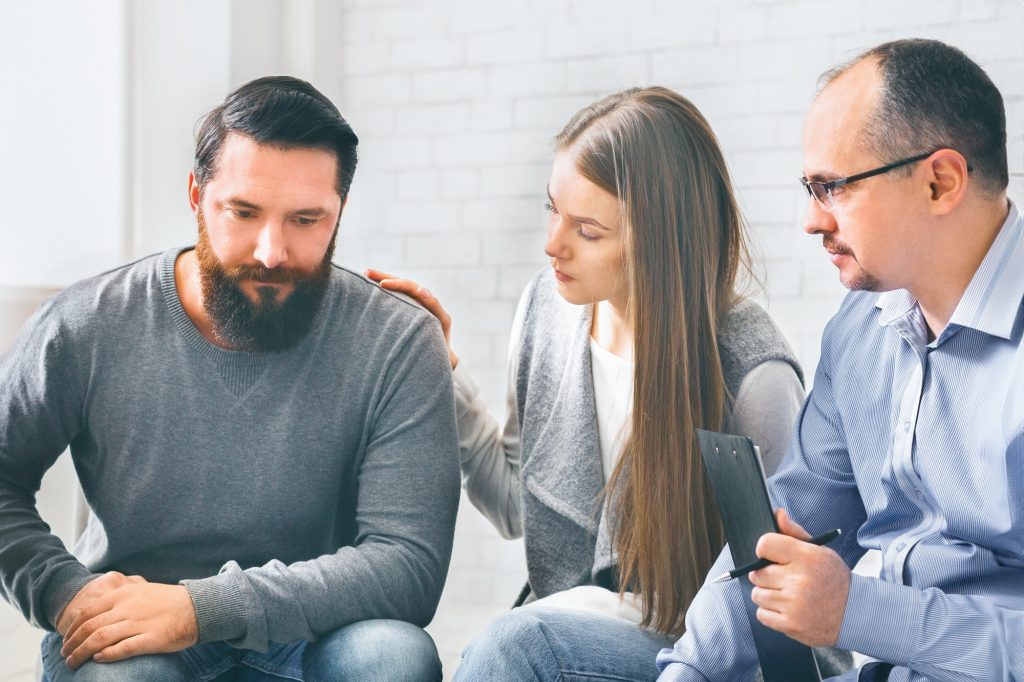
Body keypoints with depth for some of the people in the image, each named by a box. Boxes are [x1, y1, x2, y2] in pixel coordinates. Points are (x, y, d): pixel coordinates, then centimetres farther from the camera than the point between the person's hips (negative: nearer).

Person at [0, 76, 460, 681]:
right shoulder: (85, 331, -10)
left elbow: (409, 562, -21)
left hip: (304, 632, 1)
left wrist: (204, 608, -29)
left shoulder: (397, 344, -15)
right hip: (123, 632, 0)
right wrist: (62, 592, -18)